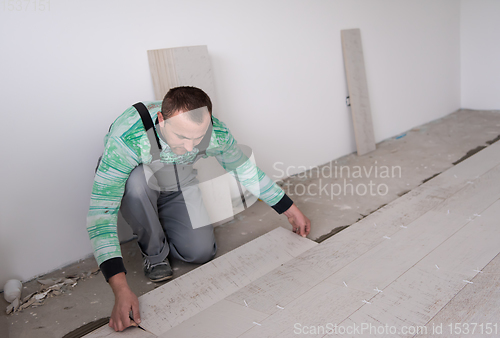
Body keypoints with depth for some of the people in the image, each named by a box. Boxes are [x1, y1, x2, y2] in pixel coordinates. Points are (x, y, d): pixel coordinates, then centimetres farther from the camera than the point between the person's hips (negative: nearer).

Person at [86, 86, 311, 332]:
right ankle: (154, 252, -9)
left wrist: (291, 211, -3)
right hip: (134, 187, -2)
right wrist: (121, 291, -50)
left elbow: (245, 170, -10)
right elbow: (100, 213, -42)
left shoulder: (216, 132, -29)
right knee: (137, 178, -39)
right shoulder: (127, 138, -42)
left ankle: (156, 224, 20)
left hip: (178, 185, 3)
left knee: (201, 252, -14)